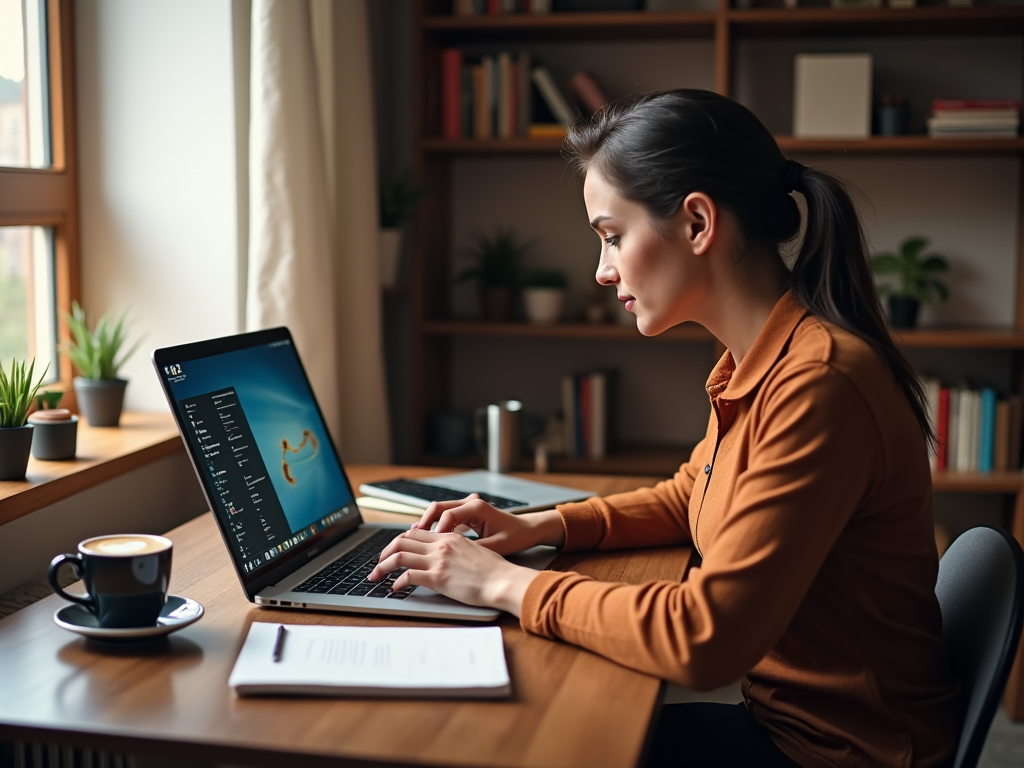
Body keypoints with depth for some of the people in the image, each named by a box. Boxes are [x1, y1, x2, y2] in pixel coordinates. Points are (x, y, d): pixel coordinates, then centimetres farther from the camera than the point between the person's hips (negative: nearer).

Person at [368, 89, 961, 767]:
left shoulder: (817, 383, -28)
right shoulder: (758, 366, 2)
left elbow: (704, 640, -30)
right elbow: (688, 498, 19)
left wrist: (508, 584, -18)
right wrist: (540, 527, 4)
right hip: (790, 713, 7)